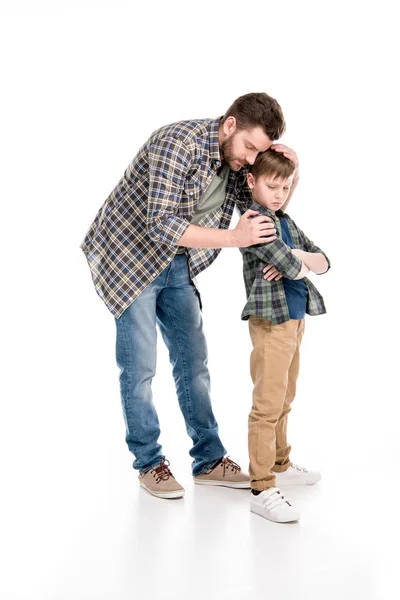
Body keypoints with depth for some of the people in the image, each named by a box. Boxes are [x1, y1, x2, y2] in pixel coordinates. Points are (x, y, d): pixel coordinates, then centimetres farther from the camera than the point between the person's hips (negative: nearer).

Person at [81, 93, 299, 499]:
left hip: (176, 266, 7)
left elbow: (266, 211, 6)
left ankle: (209, 461, 16)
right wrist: (234, 238, -36)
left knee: (193, 361, 7)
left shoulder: (236, 161, -4)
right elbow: (162, 225, -33)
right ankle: (149, 463, 12)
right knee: (140, 367, -3)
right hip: (129, 256, -7)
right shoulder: (179, 143, -27)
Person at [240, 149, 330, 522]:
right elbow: (285, 262, -23)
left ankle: (279, 466, 35)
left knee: (284, 402, 20)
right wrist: (299, 265, -1)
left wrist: (298, 258, -10)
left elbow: (323, 261, 10)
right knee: (267, 405, -8)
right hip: (271, 322, -9)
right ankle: (262, 489, -4)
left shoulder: (286, 221, 16)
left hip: (296, 320, 9)